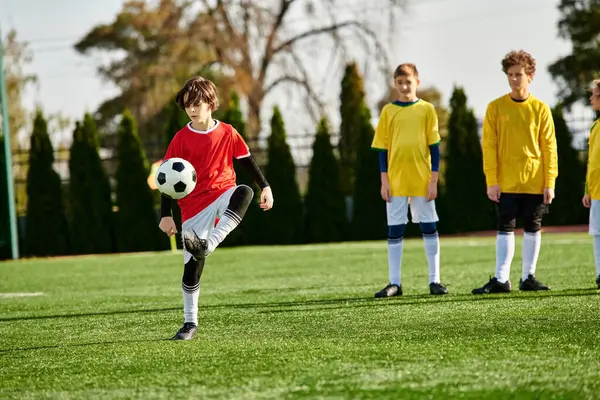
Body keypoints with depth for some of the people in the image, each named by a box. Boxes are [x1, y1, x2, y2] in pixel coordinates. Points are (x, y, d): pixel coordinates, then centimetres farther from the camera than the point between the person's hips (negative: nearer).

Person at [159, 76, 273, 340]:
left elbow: (247, 161, 11)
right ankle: (190, 322, 12)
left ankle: (207, 246, -44)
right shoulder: (181, 139, 0)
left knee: (244, 192, -36)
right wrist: (166, 215, -5)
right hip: (193, 207, 0)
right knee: (191, 266, -3)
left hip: (223, 195, 0)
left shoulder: (227, 133, 3)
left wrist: (265, 187, 0)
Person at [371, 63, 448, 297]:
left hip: (422, 180, -1)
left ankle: (434, 280, 9)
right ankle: (394, 283, 8)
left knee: (429, 229, 3)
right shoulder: (388, 111, 5)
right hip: (395, 181, 1)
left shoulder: (426, 109, 2)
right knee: (394, 231, 3)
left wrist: (434, 179, -3)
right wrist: (384, 180, -1)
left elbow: (434, 146, 2)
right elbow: (382, 148, 5)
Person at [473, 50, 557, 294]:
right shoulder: (496, 108, 1)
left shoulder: (541, 109, 2)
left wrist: (550, 183, -5)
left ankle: (528, 277, 13)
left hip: (534, 182, 1)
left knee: (533, 229, 6)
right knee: (505, 229, -1)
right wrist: (491, 181, -9)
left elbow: (549, 148, 2)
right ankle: (501, 280, -1)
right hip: (506, 183, -1)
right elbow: (489, 146, -2)